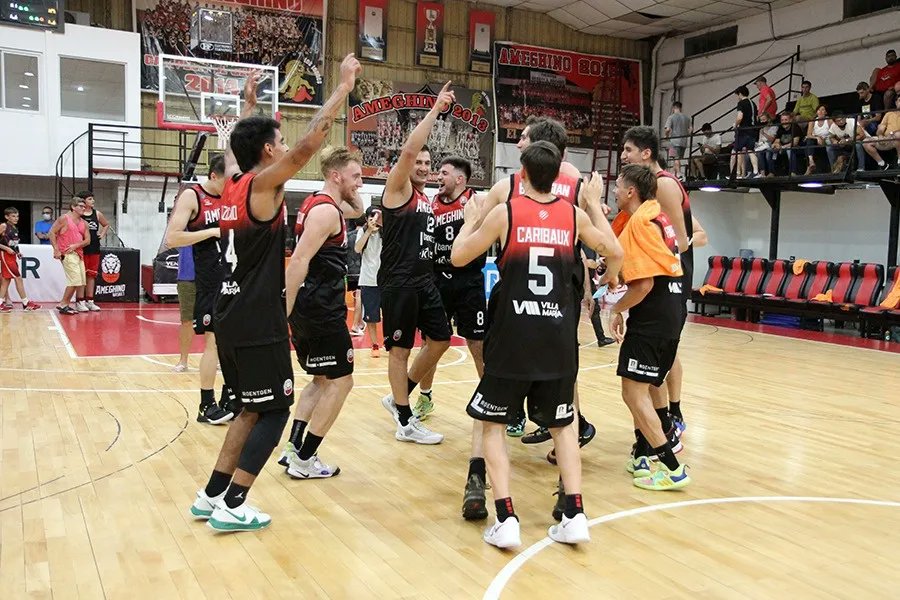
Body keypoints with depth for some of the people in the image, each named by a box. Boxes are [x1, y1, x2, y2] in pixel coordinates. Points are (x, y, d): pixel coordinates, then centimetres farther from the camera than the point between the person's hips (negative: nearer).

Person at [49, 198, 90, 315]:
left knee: (80, 281, 8)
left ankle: (65, 304, 18)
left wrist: (76, 245, -10)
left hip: (78, 253, 8)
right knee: (75, 280, -15)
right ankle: (63, 304, -5)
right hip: (67, 254, -8)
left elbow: (87, 240, 9)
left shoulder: (83, 223, 14)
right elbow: (52, 232, -7)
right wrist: (56, 250, -13)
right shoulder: (64, 219, -4)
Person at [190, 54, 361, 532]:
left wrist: (248, 106, 42)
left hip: (232, 315, 9)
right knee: (274, 411, 2)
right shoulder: (263, 183, -11)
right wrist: (343, 87, -16)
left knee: (254, 408, 18)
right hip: (257, 320, -9)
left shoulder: (232, 182, 11)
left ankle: (211, 496, 21)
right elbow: (308, 145, -22)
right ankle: (231, 506, 2)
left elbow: (232, 148, 33)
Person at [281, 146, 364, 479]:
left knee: (322, 380, 20)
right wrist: (284, 314, -26)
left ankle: (293, 448, 20)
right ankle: (304, 460, 5)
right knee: (340, 382, 0)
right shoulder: (326, 211, -16)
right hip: (322, 311, -10)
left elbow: (357, 210, 32)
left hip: (311, 310, 10)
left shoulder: (320, 203, 14)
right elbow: (299, 261, -24)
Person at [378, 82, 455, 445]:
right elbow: (408, 150, -23)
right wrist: (435, 110, -22)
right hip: (398, 282, -8)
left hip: (425, 280, 8)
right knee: (400, 349, 1)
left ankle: (399, 398, 25)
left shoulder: (426, 197, 16)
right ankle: (406, 423, 10)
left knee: (440, 340, 10)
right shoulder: (397, 188, -6)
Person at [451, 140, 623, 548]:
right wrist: (609, 277, 40)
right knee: (563, 424, 19)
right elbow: (615, 253, 17)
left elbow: (458, 258, 3)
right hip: (559, 339, 3)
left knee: (493, 423, 11)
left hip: (512, 338, -2)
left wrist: (470, 219, 20)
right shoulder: (575, 216, 3)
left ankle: (506, 520, 3)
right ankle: (574, 515, 12)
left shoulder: (504, 213, -5)